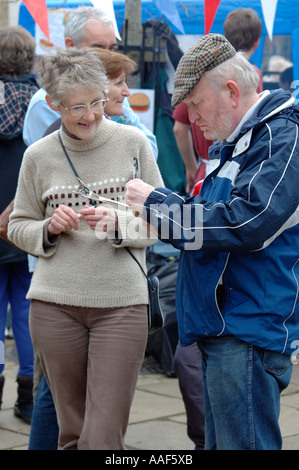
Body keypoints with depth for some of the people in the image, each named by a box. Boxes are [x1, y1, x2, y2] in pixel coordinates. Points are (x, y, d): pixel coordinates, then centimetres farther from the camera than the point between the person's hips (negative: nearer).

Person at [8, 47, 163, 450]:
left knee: (103, 437, -6)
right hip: (55, 304, 1)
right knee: (72, 432, 10)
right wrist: (50, 228, -8)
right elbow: (18, 226, 13)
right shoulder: (39, 156, 4)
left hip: (122, 302, -1)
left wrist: (119, 223, -14)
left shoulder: (133, 143, 1)